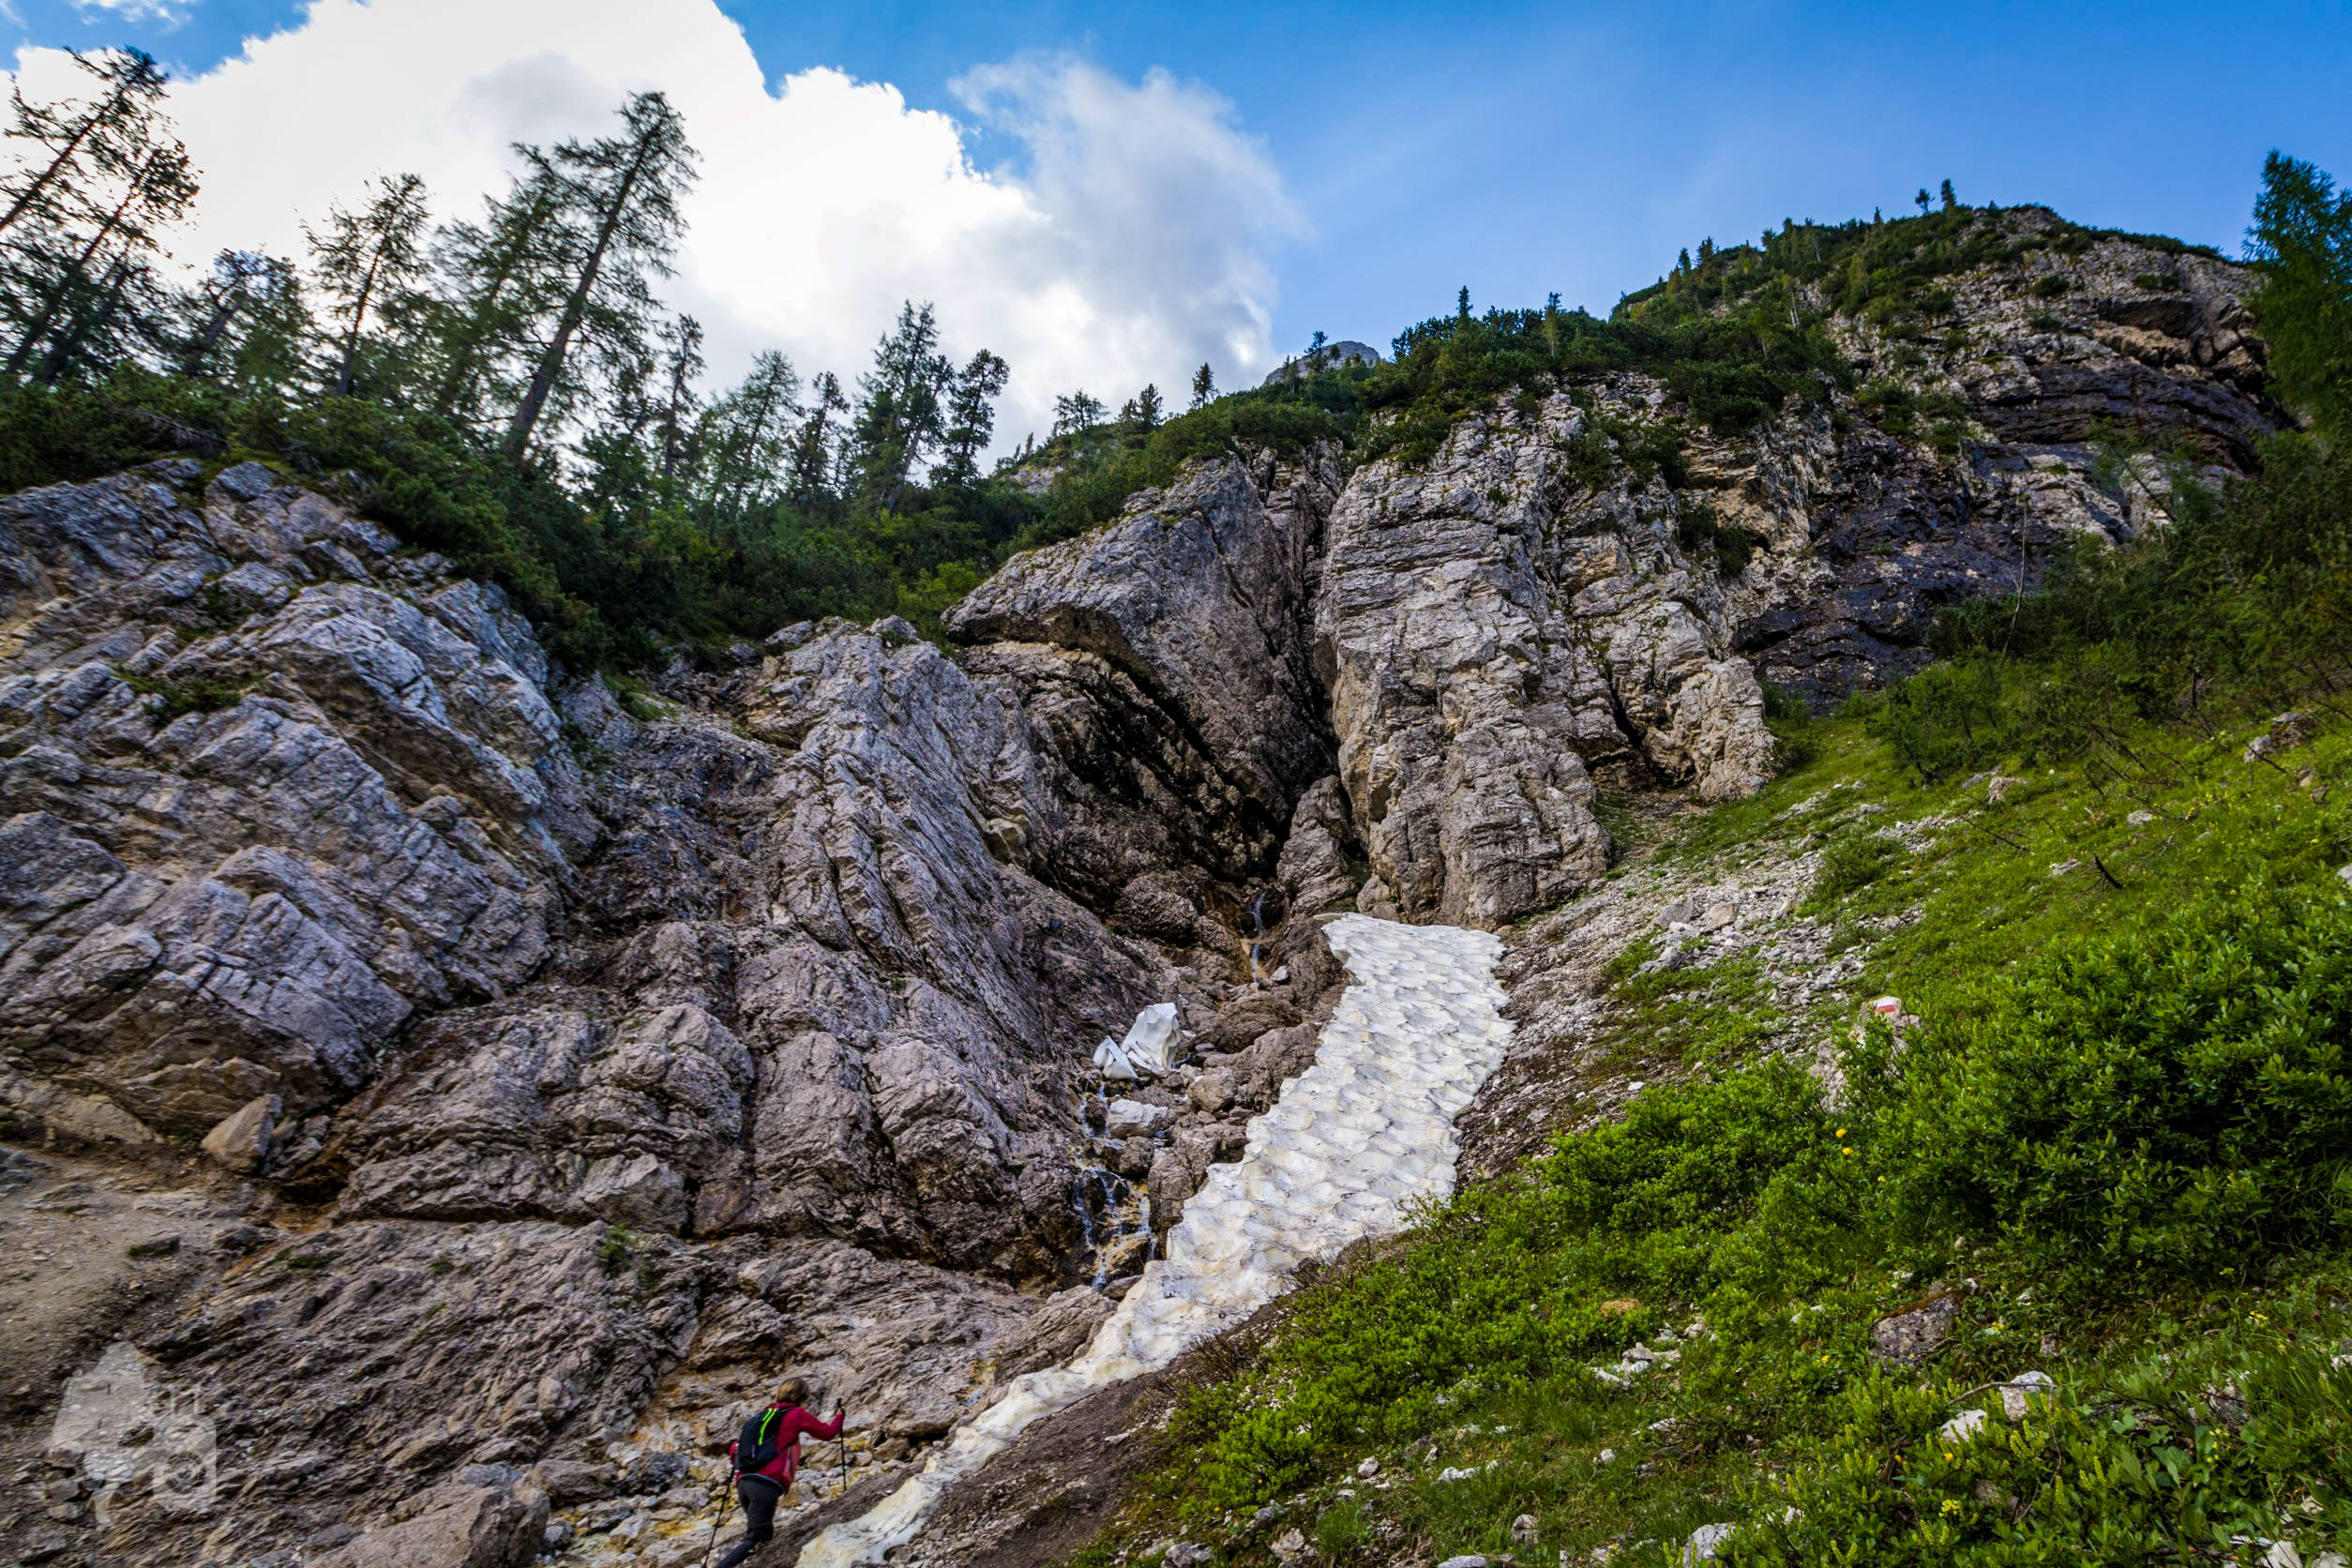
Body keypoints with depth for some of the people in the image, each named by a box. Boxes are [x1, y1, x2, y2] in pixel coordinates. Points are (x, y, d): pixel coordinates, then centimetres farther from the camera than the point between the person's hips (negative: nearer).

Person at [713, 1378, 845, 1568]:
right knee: (755, 1538, -8)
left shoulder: (762, 1415, 23)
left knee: (762, 1532, 19)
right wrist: (838, 1418, 35)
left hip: (744, 1481, 7)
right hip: (766, 1485, -7)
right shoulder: (796, 1414, 7)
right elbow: (826, 1432, 16)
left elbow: (734, 1449, 22)